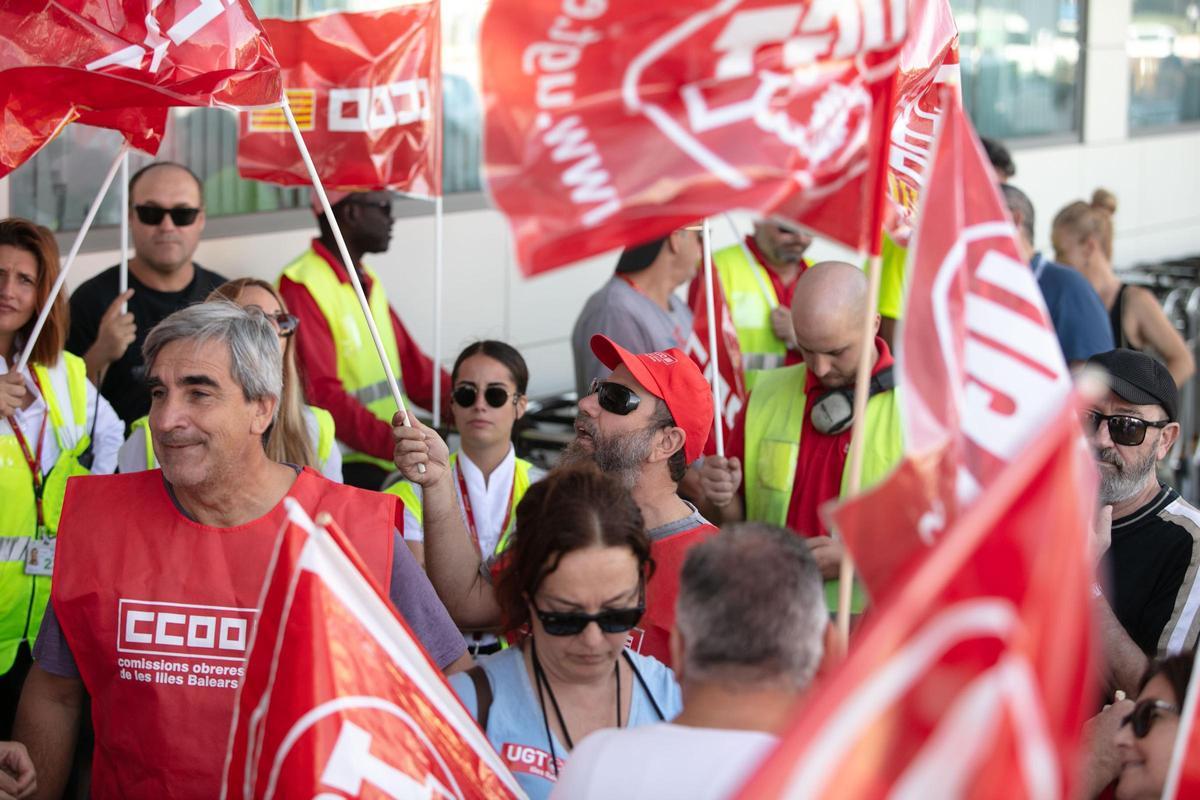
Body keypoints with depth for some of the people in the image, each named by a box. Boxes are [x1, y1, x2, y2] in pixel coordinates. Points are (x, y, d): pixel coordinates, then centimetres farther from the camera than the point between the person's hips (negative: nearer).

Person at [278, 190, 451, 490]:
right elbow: (321, 396, -19)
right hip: (344, 466, -8)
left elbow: (414, 367, 16)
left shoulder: (369, 283, 18)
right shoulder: (301, 288, -10)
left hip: (391, 459, 8)